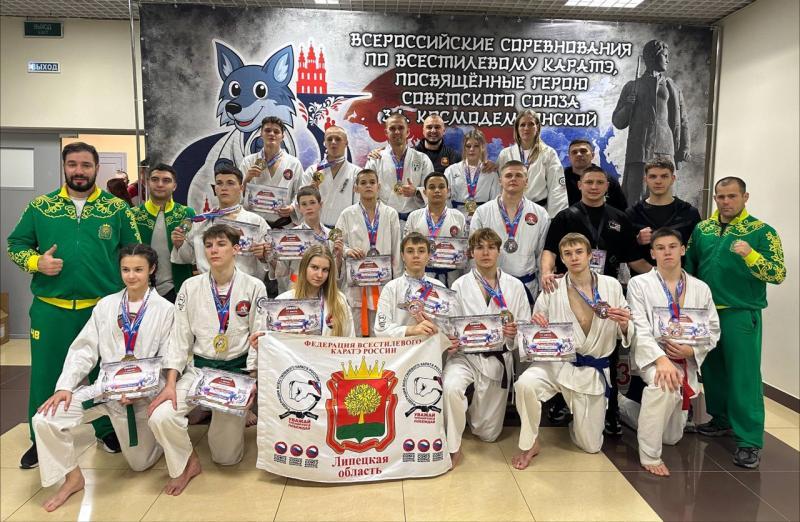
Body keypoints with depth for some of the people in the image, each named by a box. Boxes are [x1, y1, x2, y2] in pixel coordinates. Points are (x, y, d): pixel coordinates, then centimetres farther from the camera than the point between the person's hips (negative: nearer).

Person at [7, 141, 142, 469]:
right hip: (50, 308, 1)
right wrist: (37, 262, -11)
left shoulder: (117, 208, 1)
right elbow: (15, 244, 11)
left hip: (103, 307, -1)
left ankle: (106, 428, 29)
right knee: (46, 374, 9)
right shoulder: (40, 207, 5)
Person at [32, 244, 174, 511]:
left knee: (140, 463, 7)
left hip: (142, 394, -2)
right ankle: (72, 477, 4)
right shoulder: (106, 305, 2)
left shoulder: (165, 309, -7)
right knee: (45, 419, -19)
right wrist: (65, 386, -14)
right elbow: (84, 349, -1)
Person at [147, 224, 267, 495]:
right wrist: (170, 384, -10)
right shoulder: (191, 287, -4)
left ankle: (237, 415, 34)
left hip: (237, 369, -2)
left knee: (226, 456, 1)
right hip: (199, 367, 2)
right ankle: (187, 463, 6)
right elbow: (180, 338, -2)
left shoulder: (254, 287, -8)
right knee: (160, 417, -23)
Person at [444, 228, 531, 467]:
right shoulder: (460, 285, 1)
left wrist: (515, 333, -19)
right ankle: (453, 447, -12)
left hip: (498, 358, 2)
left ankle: (475, 411, 44)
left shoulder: (515, 286, 3)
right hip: (465, 355, -1)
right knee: (451, 387, -36)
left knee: (488, 434, 9)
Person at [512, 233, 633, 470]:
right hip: (557, 363, -1)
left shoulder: (611, 286, -2)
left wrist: (624, 324, -18)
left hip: (593, 370, 1)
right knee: (525, 383, -34)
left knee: (591, 446, 6)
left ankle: (577, 417, 42)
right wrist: (536, 325, -23)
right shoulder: (552, 290, -4)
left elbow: (626, 335, 6)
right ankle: (530, 444, -8)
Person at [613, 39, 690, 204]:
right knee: (635, 195, -9)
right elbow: (618, 122, 13)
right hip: (638, 148, -1)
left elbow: (683, 120, 14)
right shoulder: (632, 86, 14)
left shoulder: (672, 87, 18)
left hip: (664, 149, 1)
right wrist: (628, 107, -6)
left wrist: (685, 147, 3)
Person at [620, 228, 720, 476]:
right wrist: (661, 359, -29)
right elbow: (639, 328, -13)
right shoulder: (639, 283, -3)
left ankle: (625, 406, 39)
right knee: (665, 384, -40)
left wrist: (691, 349, -13)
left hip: (686, 362, 4)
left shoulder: (701, 288, 7)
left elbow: (713, 330, 7)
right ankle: (649, 456, -23)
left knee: (672, 437, 12)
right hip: (650, 355, -4)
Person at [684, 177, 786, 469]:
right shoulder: (701, 229, 8)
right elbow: (690, 267, 14)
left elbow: (778, 274, -11)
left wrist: (750, 255, -27)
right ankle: (722, 420, 32)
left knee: (744, 376, -4)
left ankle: (750, 441, 4)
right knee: (712, 370, 15)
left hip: (741, 314, -5)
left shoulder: (762, 231, -5)